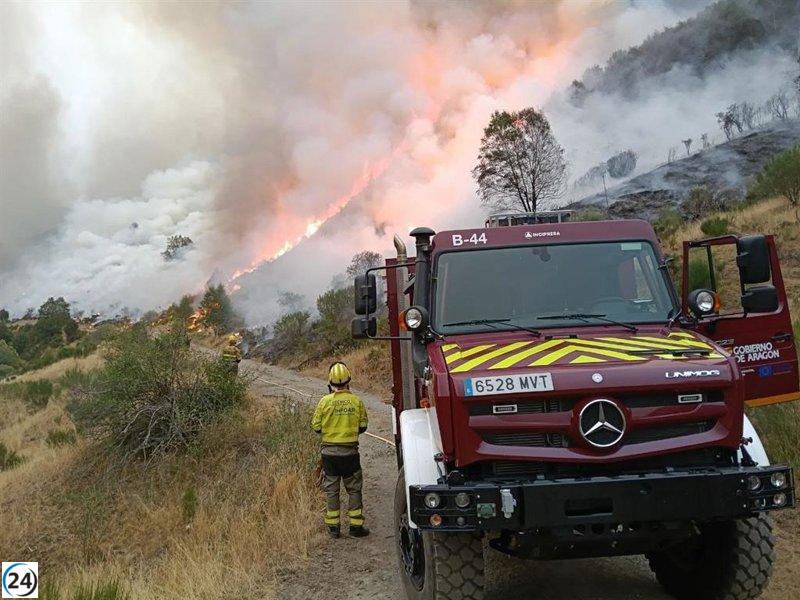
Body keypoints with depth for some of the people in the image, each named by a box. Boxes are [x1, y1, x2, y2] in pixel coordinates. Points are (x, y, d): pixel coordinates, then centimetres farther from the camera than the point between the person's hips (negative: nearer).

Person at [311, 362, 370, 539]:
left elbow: (316, 427, -4)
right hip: (350, 451, 0)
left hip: (329, 451, 0)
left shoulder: (325, 401, -9)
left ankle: (333, 527, 15)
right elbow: (363, 426, 2)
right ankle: (356, 526, 13)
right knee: (354, 489, 11)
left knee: (331, 490, 11)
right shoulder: (356, 401, -6)